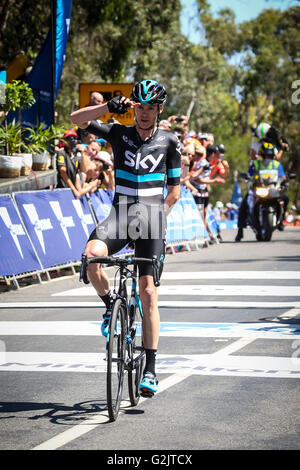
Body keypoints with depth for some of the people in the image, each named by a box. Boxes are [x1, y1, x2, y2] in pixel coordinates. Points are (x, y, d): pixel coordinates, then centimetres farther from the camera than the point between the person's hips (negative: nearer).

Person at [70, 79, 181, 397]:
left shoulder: (168, 142, 9)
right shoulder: (119, 133, 10)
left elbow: (174, 191, 12)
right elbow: (76, 119, 1)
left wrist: (158, 215, 1)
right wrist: (110, 107, -11)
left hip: (152, 216, -1)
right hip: (120, 213, 1)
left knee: (148, 293, -5)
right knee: (91, 255, -31)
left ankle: (150, 369, 1)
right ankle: (110, 305, 0)